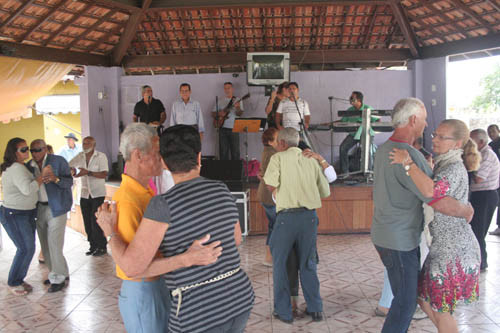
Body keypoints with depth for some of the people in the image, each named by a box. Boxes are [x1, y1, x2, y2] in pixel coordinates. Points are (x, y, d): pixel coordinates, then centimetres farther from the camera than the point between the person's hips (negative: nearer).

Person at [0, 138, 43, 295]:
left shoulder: (19, 166, 12)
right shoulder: (17, 168, -21)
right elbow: (28, 189, -31)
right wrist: (42, 176, -22)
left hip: (27, 214, 10)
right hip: (14, 215, -10)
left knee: (28, 248, 11)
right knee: (26, 249, -7)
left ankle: (19, 279, 24)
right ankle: (13, 283, 10)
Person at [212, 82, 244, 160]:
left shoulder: (237, 100, 4)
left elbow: (239, 114, -9)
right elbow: (213, 114, 12)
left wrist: (238, 108, -30)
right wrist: (219, 114, -10)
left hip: (234, 129, -2)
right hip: (223, 128, 2)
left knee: (235, 152, -2)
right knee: (223, 152, 4)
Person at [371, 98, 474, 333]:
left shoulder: (384, 149, 8)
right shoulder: (409, 155, -23)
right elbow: (440, 203, -24)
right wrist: (467, 211, -7)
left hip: (384, 234, 10)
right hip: (400, 241, -10)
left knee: (405, 298, 19)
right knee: (405, 302, 1)